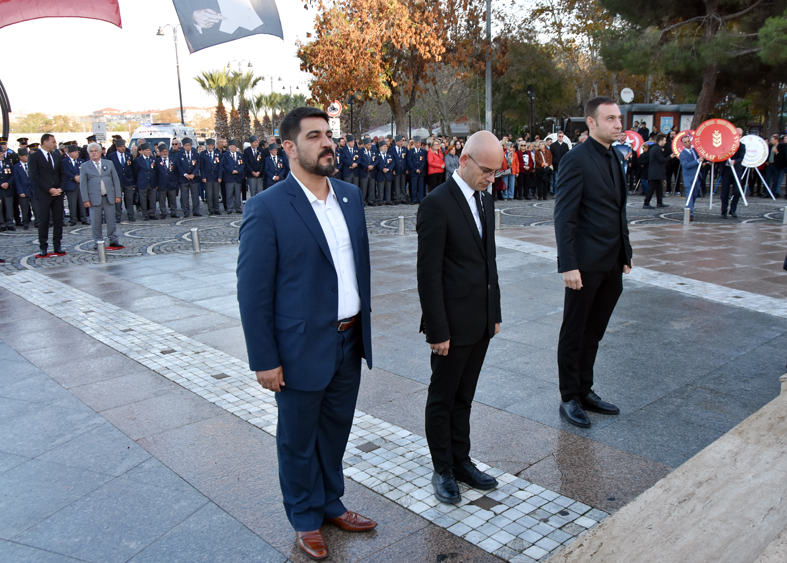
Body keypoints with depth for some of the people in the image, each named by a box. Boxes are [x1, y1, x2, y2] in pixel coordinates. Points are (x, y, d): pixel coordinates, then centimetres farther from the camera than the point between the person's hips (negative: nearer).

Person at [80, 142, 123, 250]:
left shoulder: (109, 164, 12)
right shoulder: (85, 167, 6)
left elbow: (116, 180, 10)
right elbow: (83, 185, 2)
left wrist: (118, 195, 2)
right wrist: (86, 200, -6)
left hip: (109, 197, 2)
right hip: (94, 199, -1)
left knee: (111, 220, 4)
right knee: (96, 222, 1)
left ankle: (113, 240, 13)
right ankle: (98, 242, 10)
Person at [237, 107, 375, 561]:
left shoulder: (351, 196, 4)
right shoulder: (267, 208, -16)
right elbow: (253, 291, -14)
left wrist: (365, 321, 12)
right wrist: (265, 360, -13)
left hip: (351, 341, 6)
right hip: (303, 348, -5)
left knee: (336, 430, 21)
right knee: (299, 440, 14)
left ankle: (331, 503, 44)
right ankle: (306, 519, 37)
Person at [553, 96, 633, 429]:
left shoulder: (614, 157, 13)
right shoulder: (576, 160, -13)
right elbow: (564, 216, -16)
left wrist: (626, 252, 15)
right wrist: (568, 265, -20)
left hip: (612, 264, 8)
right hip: (586, 263, -8)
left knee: (594, 332, 17)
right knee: (574, 334, 6)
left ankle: (585, 392, 30)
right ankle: (569, 400, 18)